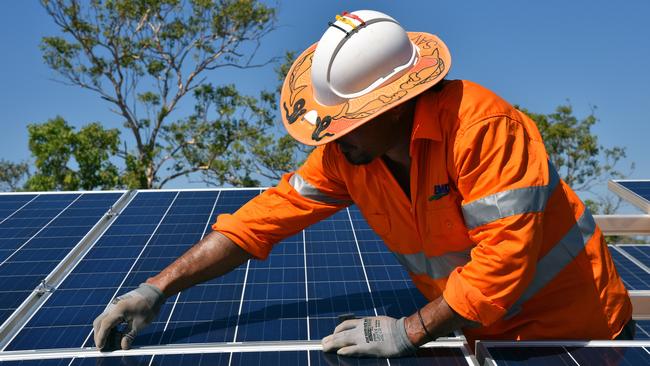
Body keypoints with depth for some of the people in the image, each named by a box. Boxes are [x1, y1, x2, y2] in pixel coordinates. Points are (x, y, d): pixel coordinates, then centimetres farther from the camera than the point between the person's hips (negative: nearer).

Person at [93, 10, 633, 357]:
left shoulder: (479, 125, -31)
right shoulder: (344, 155, -12)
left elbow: (504, 257, -32)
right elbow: (263, 218, -11)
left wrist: (410, 332, -27)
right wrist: (159, 287, -15)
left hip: (572, 327, -5)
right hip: (482, 331, 5)